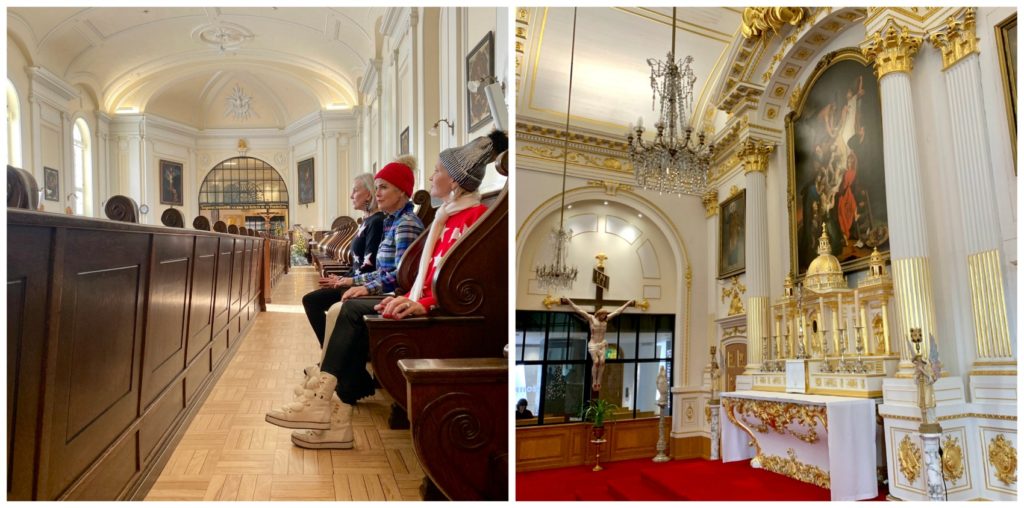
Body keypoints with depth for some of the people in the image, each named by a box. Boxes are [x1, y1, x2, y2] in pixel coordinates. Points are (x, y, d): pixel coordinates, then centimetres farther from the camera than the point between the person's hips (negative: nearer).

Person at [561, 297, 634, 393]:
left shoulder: (606, 319, 8)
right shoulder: (591, 318, -2)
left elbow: (617, 311, 14)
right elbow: (579, 310, -7)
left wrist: (627, 303, 19)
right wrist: (569, 301, -12)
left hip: (602, 344, 4)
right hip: (593, 344, -4)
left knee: (602, 361, -15)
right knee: (596, 362, -18)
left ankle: (599, 381, -9)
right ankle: (594, 382, -11)